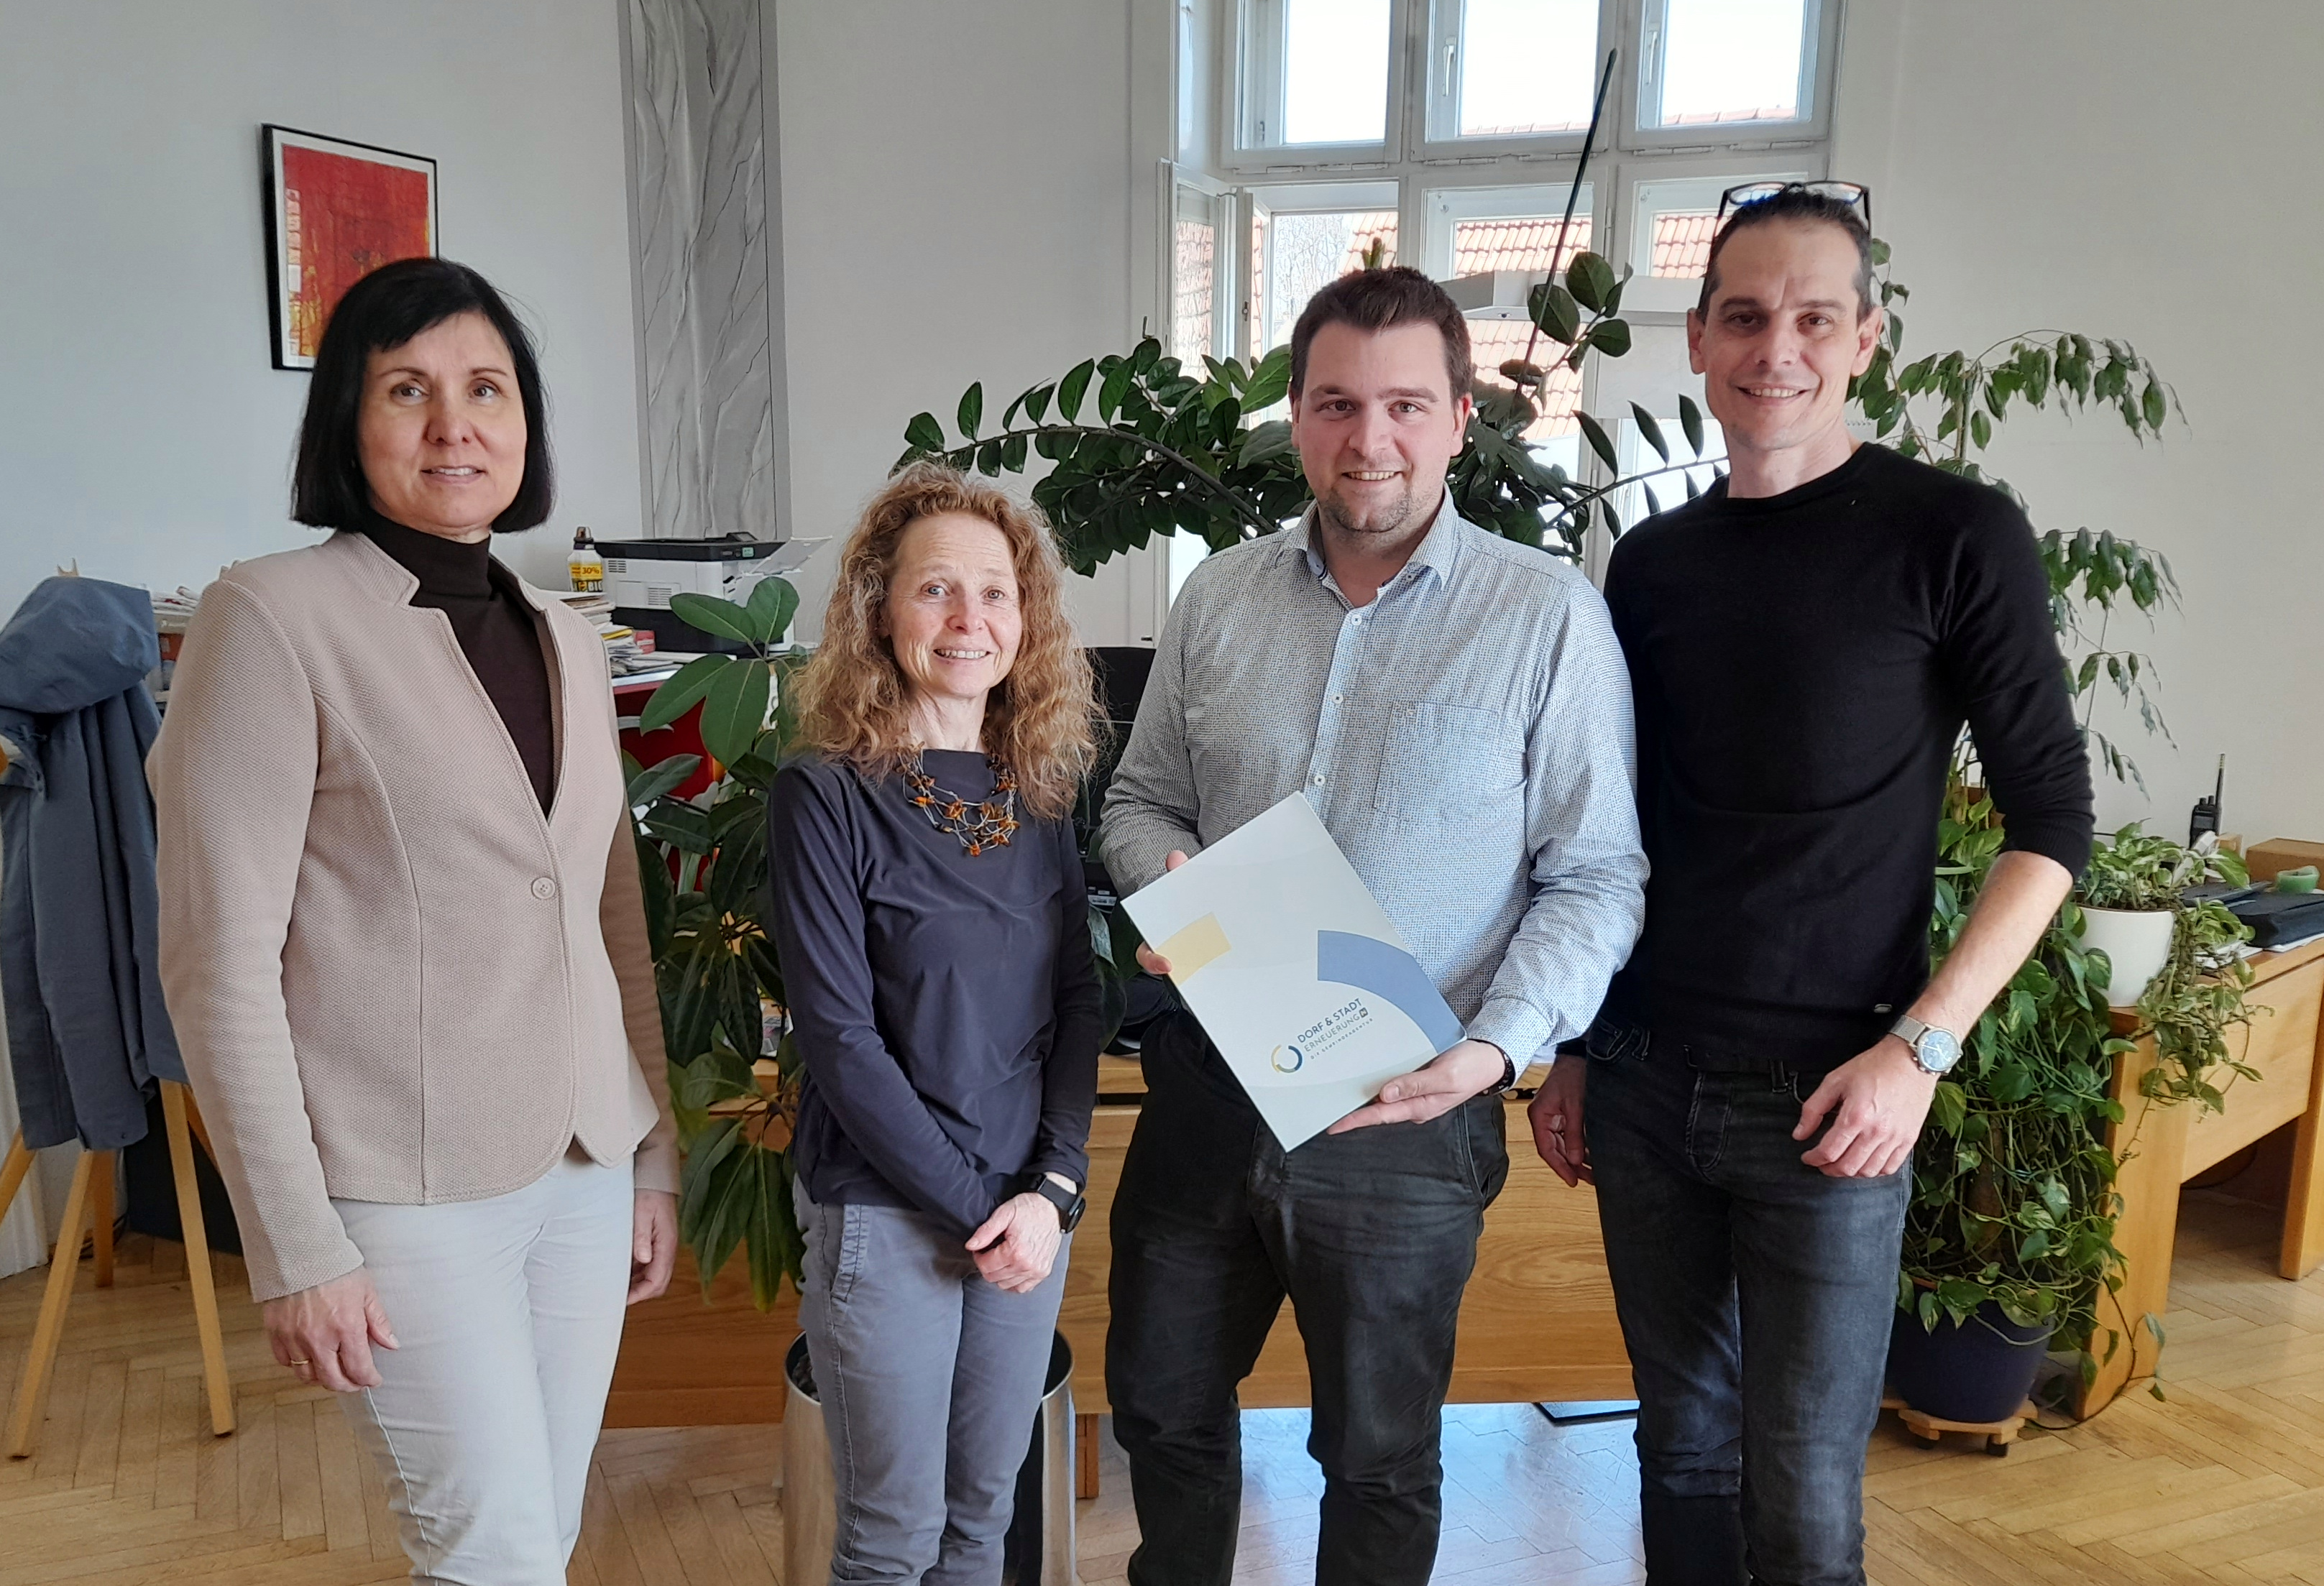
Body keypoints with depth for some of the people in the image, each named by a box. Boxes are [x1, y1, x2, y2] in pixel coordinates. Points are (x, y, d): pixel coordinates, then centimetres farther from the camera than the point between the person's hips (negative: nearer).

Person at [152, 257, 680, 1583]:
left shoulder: (566, 638, 10)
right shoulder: (275, 616, -9)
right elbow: (220, 961, -12)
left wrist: (658, 1158, 14)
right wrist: (296, 1247, -14)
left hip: (588, 1166, 6)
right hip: (407, 1185, -6)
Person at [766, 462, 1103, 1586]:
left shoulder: (1040, 793, 4)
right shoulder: (826, 795, -11)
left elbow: (1078, 1004, 4)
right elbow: (838, 1035, -14)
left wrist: (1053, 1188, -8)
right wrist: (970, 1207, -14)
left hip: (1032, 1208, 5)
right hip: (884, 1214, -4)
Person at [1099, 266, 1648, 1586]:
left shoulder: (1550, 614, -9)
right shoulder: (1220, 597, 4)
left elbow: (1596, 874, -8)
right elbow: (1142, 799, 13)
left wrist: (1498, 1046, -21)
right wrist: (1172, 888, -8)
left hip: (1406, 1117, -4)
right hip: (1208, 1082, 4)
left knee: (1379, 1455, 16)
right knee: (1163, 1403, 22)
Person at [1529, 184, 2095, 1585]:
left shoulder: (1953, 538, -6)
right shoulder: (1652, 561, 8)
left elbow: (2052, 821, -5)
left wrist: (1920, 1048, -14)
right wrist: (1569, 1049, 12)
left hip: (1821, 1100, -4)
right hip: (1641, 1084, 4)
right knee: (1682, 1443, 16)